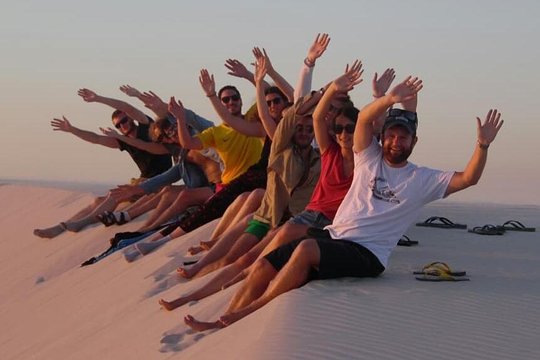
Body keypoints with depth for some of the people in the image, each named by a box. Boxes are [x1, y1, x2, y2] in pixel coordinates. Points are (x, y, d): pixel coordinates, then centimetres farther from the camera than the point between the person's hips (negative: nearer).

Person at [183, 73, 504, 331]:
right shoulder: (370, 158, 12)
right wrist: (390, 100, -24)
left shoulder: (423, 180, 6)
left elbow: (467, 179, -3)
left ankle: (250, 311, -28)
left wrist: (483, 145, -17)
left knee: (306, 249, -34)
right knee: (265, 265, -11)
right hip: (333, 235, 5)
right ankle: (225, 322, -10)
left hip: (367, 253, -5)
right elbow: (365, 118, -5)